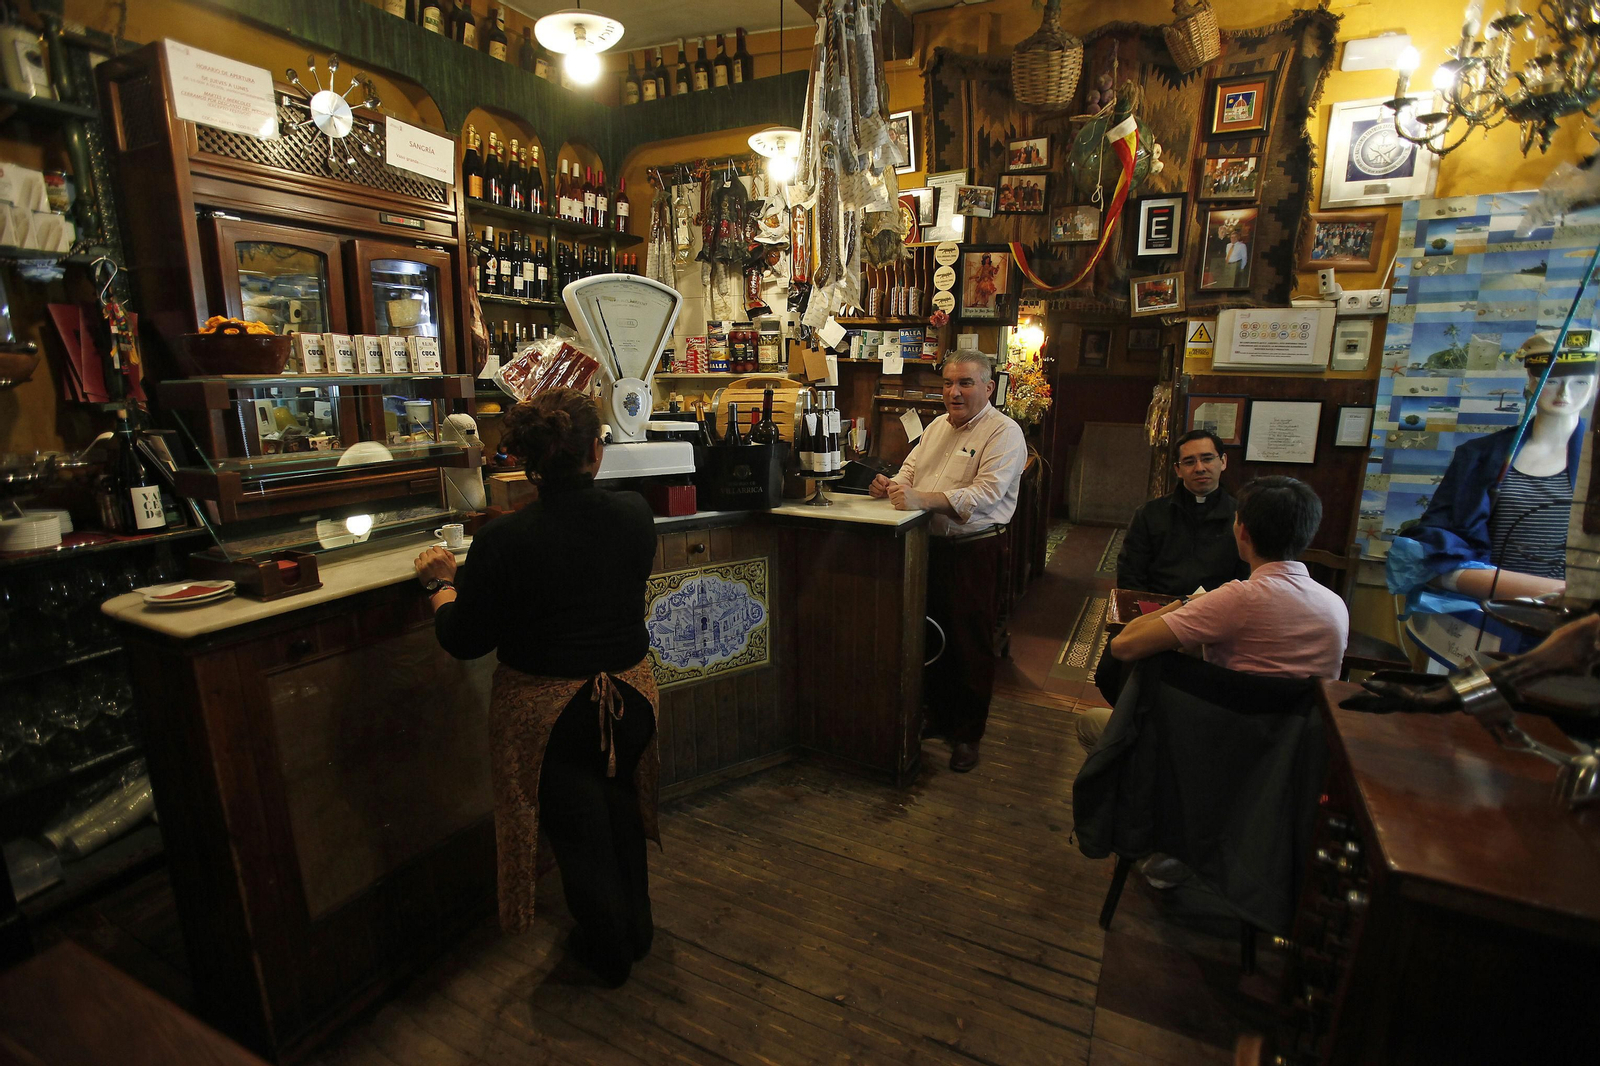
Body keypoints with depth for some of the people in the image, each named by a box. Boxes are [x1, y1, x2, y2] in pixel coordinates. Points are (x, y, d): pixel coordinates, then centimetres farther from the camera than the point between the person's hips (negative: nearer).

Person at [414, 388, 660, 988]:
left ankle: (608, 955, 42)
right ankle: (636, 933, 48)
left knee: (578, 832, 19)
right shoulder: (635, 515, -13)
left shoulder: (503, 542, -23)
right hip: (629, 692, 4)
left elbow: (462, 641, -12)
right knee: (621, 815, 27)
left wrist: (441, 582, 7)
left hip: (547, 709, -3)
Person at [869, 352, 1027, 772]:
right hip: (929, 546, 7)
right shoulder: (937, 426, 14)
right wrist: (891, 485, -9)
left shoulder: (1004, 432, -10)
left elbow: (986, 493, -23)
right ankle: (939, 716, 35)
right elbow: (909, 470, 15)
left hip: (974, 552, -6)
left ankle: (968, 734, 21)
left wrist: (923, 498, -32)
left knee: (971, 646, 4)